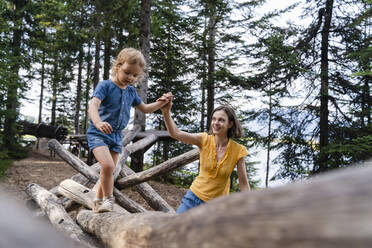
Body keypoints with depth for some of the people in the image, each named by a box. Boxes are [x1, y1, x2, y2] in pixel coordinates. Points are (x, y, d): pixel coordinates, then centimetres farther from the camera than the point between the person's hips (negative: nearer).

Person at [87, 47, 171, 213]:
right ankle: (108, 199, -8)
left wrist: (160, 103, 6)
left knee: (108, 172, 11)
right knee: (108, 165, -26)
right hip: (98, 133, -6)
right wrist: (98, 122, -47)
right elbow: (93, 105, -27)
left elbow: (145, 109, 23)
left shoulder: (131, 91, 9)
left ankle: (98, 202, 27)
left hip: (116, 136, 6)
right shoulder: (106, 85, -11)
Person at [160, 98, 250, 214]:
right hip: (194, 196, 2)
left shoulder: (238, 151, -13)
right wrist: (166, 112, -40)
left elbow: (243, 183, -6)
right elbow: (175, 133, -24)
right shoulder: (205, 140, -10)